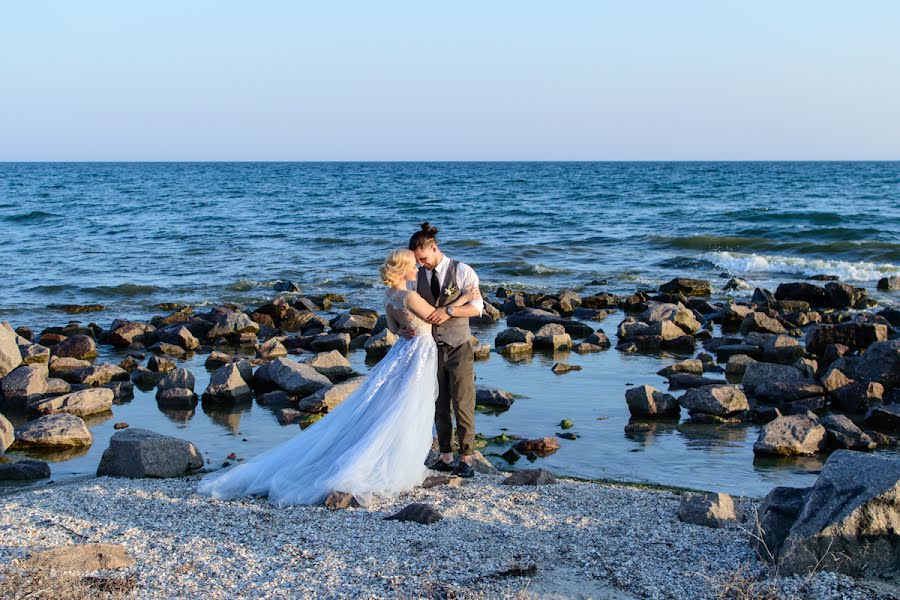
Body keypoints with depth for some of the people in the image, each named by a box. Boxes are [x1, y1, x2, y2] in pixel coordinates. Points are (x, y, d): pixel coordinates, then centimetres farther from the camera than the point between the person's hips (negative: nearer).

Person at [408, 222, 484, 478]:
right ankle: (445, 457, 16)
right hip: (432, 349, 4)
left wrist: (448, 310, -23)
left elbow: (477, 307, -9)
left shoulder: (462, 272, -7)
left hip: (459, 349, -4)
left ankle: (467, 458, 3)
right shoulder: (417, 276, 5)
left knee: (462, 404, -4)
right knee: (439, 406, 8)